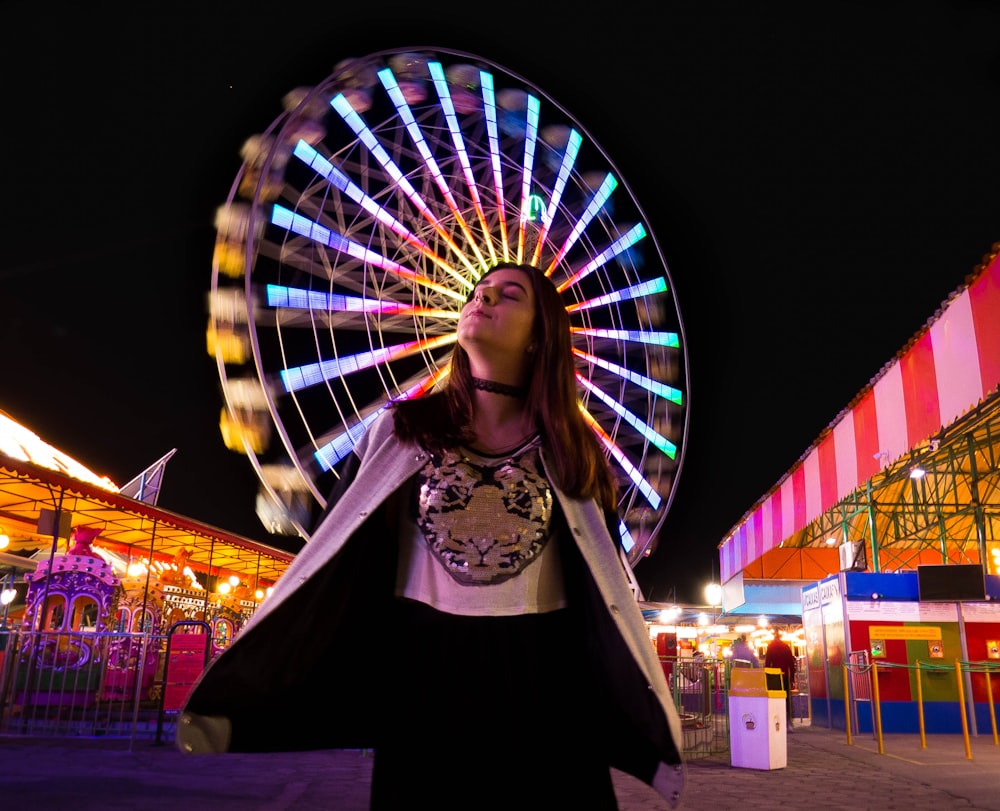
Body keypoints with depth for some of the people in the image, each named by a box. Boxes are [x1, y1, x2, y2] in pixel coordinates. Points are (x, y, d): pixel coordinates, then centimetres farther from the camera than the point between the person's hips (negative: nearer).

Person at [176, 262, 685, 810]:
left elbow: (606, 594, 6)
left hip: (539, 689, 1)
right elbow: (334, 557, 3)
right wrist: (237, 691, 1)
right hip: (421, 679, 0)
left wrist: (652, 729, 4)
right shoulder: (401, 430, 2)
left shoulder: (572, 453, 3)